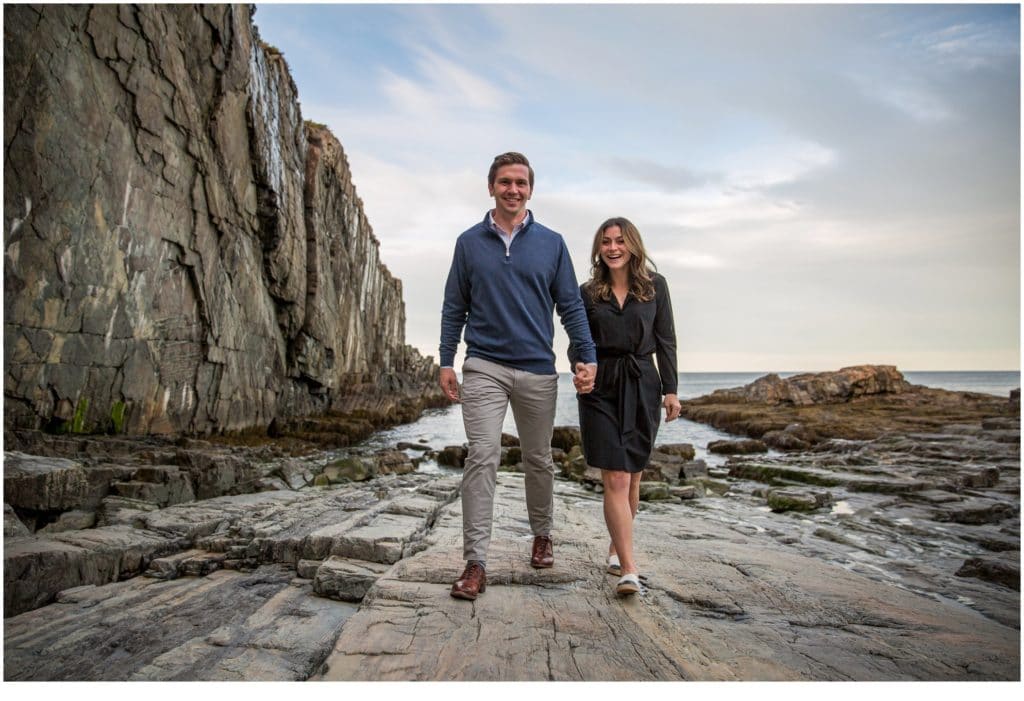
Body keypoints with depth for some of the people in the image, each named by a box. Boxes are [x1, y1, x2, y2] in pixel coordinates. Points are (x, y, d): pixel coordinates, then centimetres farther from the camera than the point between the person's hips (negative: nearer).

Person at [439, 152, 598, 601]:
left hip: (538, 369, 1)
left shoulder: (551, 243, 5)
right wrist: (446, 362, 1)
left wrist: (587, 357, -7)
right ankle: (475, 562, -2)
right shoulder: (469, 242, 6)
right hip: (484, 367, -1)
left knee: (538, 460, 13)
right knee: (482, 457, -9)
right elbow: (454, 308, 8)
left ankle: (542, 535, 35)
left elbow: (571, 306, 4)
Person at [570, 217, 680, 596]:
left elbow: (665, 340, 6)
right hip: (600, 388, -1)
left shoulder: (655, 285, 6)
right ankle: (628, 569, -6)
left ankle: (616, 546, 32)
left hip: (642, 385, 1)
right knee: (616, 479, -8)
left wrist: (671, 389, 2)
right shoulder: (588, 292, 7)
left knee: (632, 476, 11)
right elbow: (577, 342, 7)